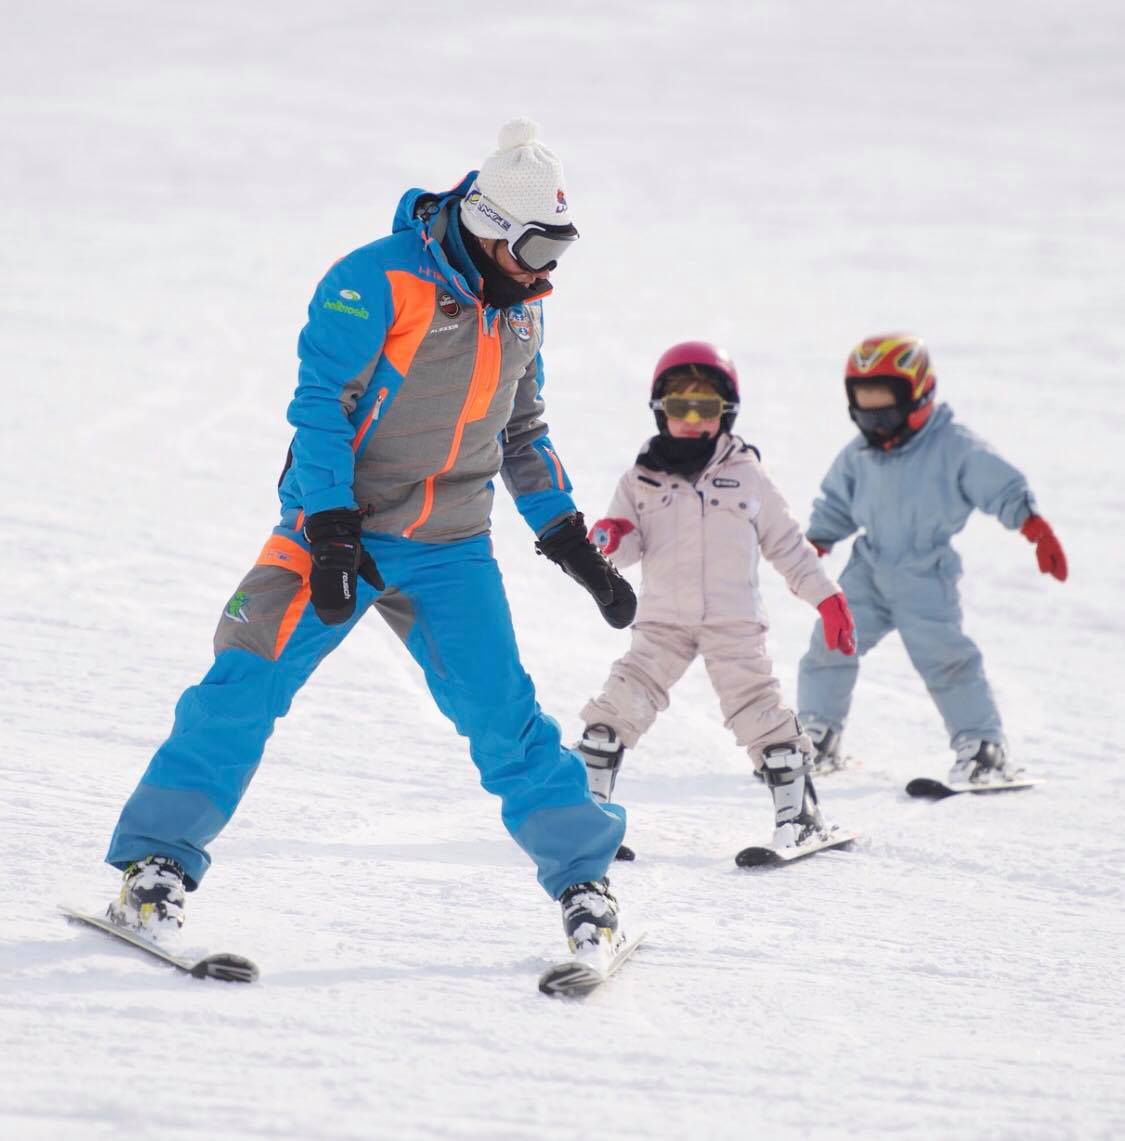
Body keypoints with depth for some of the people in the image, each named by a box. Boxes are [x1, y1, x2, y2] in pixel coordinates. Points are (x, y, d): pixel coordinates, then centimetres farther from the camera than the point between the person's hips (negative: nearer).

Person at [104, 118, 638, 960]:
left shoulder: (520, 309, 10)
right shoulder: (378, 281, -12)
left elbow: (523, 435, 21)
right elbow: (321, 404, -14)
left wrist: (573, 543, 17)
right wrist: (330, 533, -20)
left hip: (451, 550, 5)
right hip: (339, 526, -4)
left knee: (504, 714, -3)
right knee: (245, 685, -14)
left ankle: (584, 878, 9)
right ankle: (158, 862, -9)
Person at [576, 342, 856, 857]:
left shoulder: (747, 476, 6)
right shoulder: (642, 480, 6)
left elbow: (785, 542, 13)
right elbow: (630, 545, 4)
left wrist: (825, 596, 10)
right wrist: (611, 540, -20)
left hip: (734, 619, 0)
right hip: (663, 620, 1)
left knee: (758, 709, -6)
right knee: (622, 703, -10)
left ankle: (797, 813, 6)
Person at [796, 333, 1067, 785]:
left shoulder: (955, 448, -11)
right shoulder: (858, 456, 4)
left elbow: (1005, 489, -11)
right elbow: (836, 507, 18)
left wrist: (1039, 532, -22)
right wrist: (811, 547, 5)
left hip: (926, 580, -5)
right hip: (869, 573, 5)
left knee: (944, 658, -13)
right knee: (831, 643, -3)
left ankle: (984, 749, -2)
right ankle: (816, 738, 13)